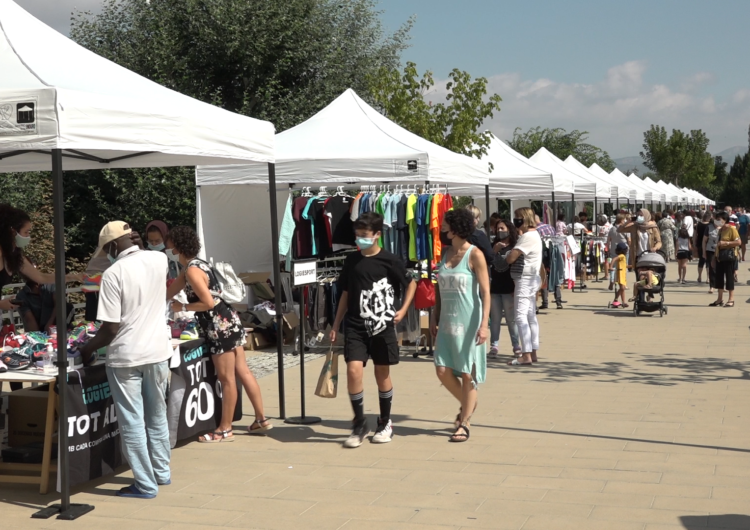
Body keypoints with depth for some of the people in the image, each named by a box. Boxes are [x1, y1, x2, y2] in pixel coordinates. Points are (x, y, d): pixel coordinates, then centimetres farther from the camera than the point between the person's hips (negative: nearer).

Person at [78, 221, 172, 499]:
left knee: (132, 422, 4)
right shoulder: (159, 259, 1)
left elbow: (111, 328, -16)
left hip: (126, 357, -6)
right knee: (157, 417, 19)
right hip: (158, 351, 6)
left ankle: (146, 485, 9)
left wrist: (87, 348, 0)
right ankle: (161, 473, 31)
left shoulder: (113, 273, -16)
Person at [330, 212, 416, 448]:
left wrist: (403, 310, -2)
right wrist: (336, 325, 12)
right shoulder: (351, 260, 5)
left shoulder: (390, 261, -4)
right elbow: (345, 294, 13)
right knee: (353, 370, -11)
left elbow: (411, 284, 9)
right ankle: (359, 423, 3)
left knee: (382, 374, 7)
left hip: (382, 325, -2)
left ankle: (385, 423, 24)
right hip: (355, 326, 2)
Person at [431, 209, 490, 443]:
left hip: (468, 322, -6)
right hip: (447, 322, 6)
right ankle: (468, 404, 29)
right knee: (443, 371, 3)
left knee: (467, 373, 2)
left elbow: (485, 292, -12)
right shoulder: (446, 254, 9)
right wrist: (434, 319, 13)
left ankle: (464, 423, 11)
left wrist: (484, 324, -19)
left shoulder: (474, 255, -9)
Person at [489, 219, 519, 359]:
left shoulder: (515, 247, 1)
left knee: (511, 319, 2)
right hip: (494, 287, 3)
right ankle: (494, 346, 6)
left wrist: (516, 288, -8)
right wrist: (494, 251, -12)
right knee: (495, 318, 4)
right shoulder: (495, 246, 13)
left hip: (509, 288, -3)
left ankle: (516, 346, 10)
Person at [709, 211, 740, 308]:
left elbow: (738, 242, -16)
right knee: (719, 277, 9)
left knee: (729, 277, -4)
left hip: (729, 257, -8)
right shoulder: (720, 230, 16)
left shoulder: (732, 229, -9)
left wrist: (726, 243, -22)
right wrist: (714, 258, 18)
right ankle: (720, 299, 17)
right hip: (719, 257, 8)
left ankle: (731, 300, 1)